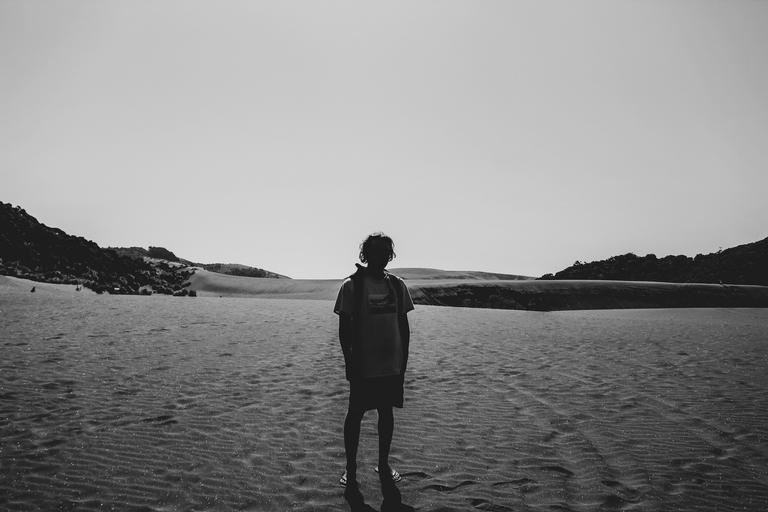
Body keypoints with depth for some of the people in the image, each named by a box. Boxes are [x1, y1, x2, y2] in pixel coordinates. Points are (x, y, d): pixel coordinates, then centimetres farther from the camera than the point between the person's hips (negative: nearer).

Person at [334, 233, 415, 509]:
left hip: (392, 364, 4)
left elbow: (404, 325, 9)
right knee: (355, 415, 5)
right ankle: (350, 471, 19)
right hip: (363, 366, -4)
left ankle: (383, 465, 30)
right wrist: (349, 362, -9)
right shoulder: (352, 285, -7)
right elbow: (344, 327, -6)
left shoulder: (397, 285, 4)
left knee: (387, 413, 14)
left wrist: (404, 359, 7)